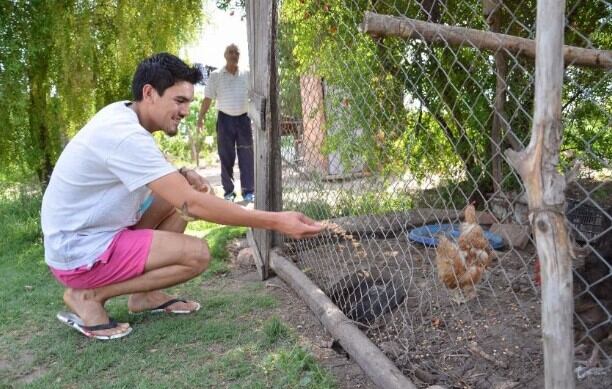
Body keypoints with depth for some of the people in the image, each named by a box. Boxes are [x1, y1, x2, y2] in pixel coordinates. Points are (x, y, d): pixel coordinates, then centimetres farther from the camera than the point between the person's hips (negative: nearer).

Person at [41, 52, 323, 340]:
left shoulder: (122, 112, 1)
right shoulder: (126, 136, -27)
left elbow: (146, 171, 19)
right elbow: (194, 204, -31)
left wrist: (182, 176, -5)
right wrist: (275, 221, -31)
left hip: (95, 228, 10)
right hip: (78, 252, -9)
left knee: (178, 195, 6)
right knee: (196, 253, -19)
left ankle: (144, 293, 10)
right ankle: (88, 295, -6)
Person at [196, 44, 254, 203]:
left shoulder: (247, 74, 6)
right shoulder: (216, 75, 3)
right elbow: (208, 98, 3)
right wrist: (200, 118, -4)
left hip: (243, 118, 1)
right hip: (225, 119, -1)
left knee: (246, 156, 0)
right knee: (226, 157, 3)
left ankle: (248, 191, 6)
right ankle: (228, 191, 12)